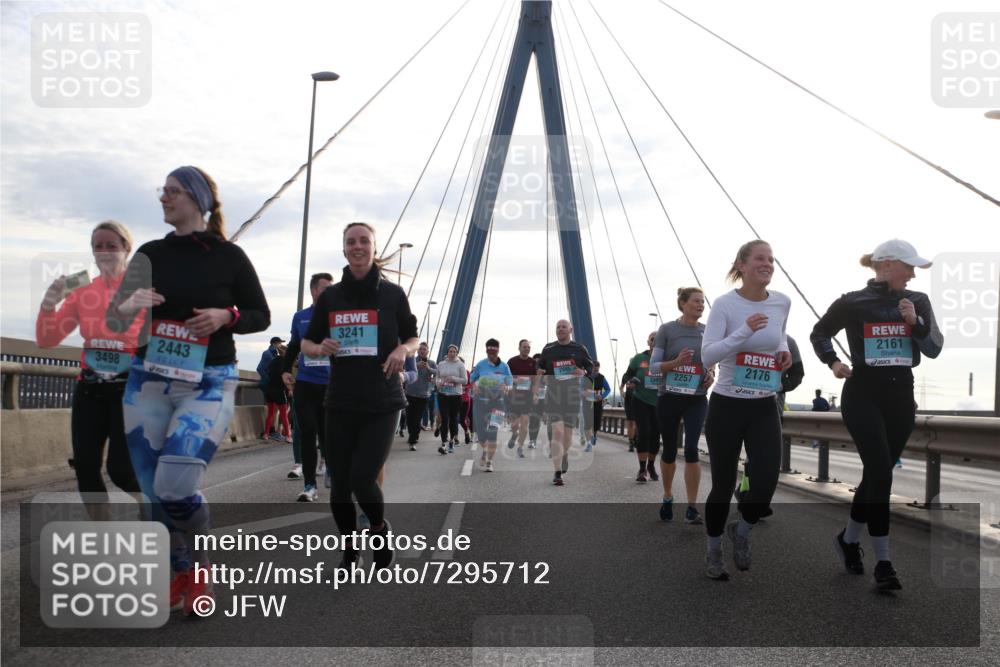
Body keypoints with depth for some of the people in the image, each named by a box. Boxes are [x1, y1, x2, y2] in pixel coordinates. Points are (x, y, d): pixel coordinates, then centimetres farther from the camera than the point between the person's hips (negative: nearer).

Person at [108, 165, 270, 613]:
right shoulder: (149, 254, 6)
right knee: (155, 491, 5)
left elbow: (261, 316, 5)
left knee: (175, 486, -17)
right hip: (148, 381, 4)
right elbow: (113, 321, 7)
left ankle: (200, 565, 11)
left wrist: (225, 317, -15)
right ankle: (181, 574, 28)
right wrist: (126, 307, -16)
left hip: (209, 383, -4)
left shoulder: (229, 256, -2)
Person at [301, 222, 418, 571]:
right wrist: (320, 348, -10)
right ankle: (350, 548, 30)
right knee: (339, 484, 6)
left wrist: (403, 350, -13)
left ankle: (379, 527, 21)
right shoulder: (330, 296, 6)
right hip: (340, 403, 3)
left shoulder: (392, 293, 1)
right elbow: (307, 342, 13)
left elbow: (413, 338, 10)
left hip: (382, 403, -3)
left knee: (362, 479, -12)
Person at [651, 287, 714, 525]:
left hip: (697, 400, 1)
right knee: (669, 451, 11)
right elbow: (654, 365, -6)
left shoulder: (708, 331, 4)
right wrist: (675, 363, -24)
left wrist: (712, 374, -6)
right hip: (669, 398, -1)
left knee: (691, 449, -13)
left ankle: (691, 509, -7)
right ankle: (667, 497, 34)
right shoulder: (667, 329, -4)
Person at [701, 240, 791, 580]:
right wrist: (745, 331, -31)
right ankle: (714, 552, 28)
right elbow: (707, 355, -21)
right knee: (723, 485, 5)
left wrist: (784, 351, 2)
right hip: (726, 405, -4)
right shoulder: (725, 304, -13)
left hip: (764, 407, 4)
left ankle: (741, 531, 24)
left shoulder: (782, 302, 2)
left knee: (767, 481, -9)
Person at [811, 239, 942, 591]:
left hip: (901, 395, 4)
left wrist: (915, 321, -16)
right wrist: (833, 362, -6)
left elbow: (934, 349, 0)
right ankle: (883, 562, -9)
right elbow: (819, 333, 10)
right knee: (881, 473, -14)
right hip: (863, 394, -4)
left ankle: (849, 538, 32)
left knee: (876, 473, 11)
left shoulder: (918, 301, 5)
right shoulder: (853, 303, -4)